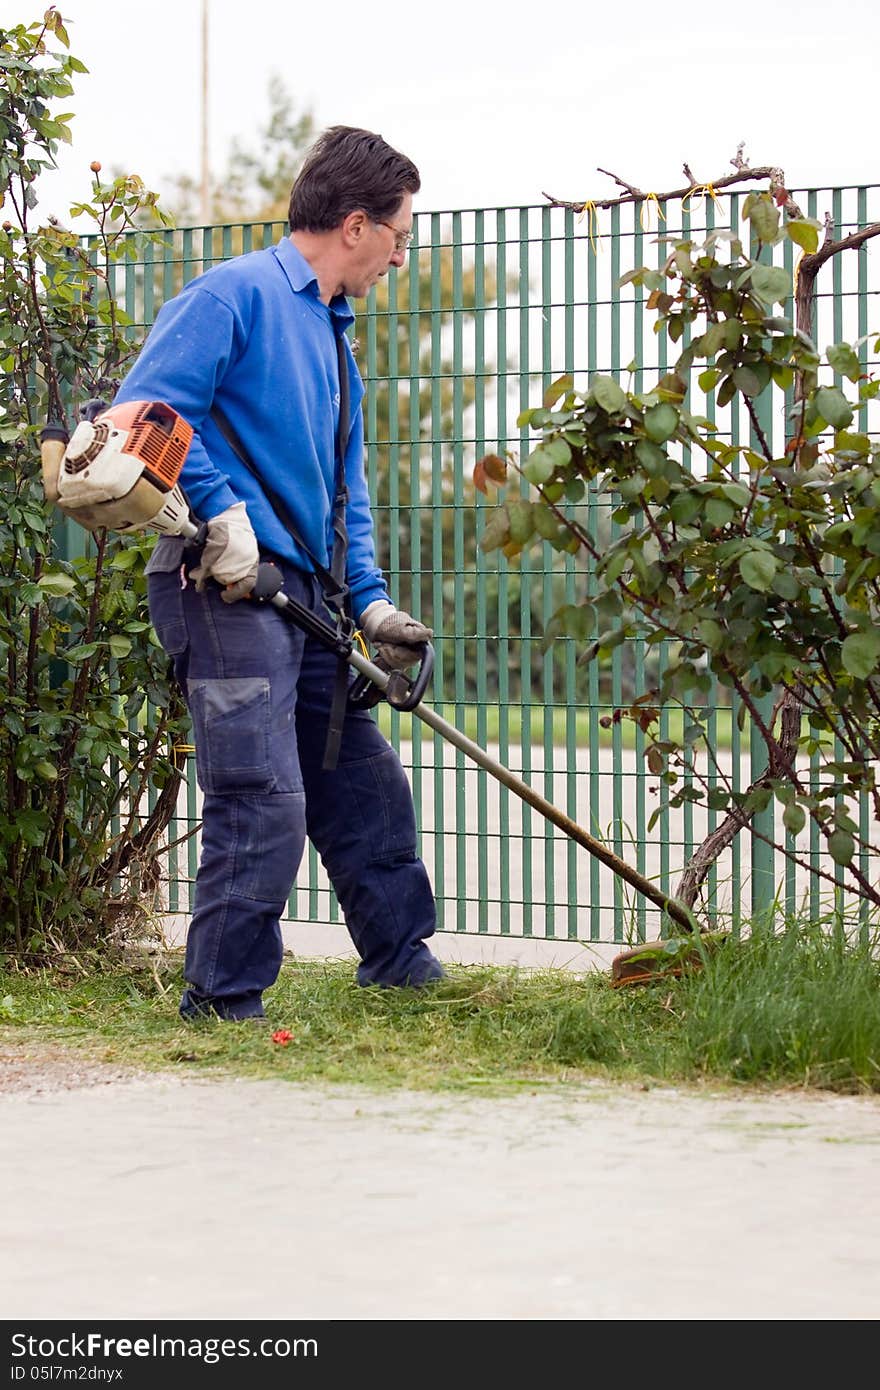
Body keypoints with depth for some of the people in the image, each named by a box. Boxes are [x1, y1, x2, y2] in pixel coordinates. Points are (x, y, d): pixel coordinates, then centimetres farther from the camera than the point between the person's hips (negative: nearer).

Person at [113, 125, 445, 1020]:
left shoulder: (331, 336, 22)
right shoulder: (234, 294, -7)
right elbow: (145, 410, -18)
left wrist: (372, 605, 14)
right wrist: (222, 514, -21)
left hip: (303, 594, 10)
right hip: (226, 589, -9)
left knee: (366, 786, 16)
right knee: (262, 802, -13)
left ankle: (402, 964, 31)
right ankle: (222, 1002, -4)